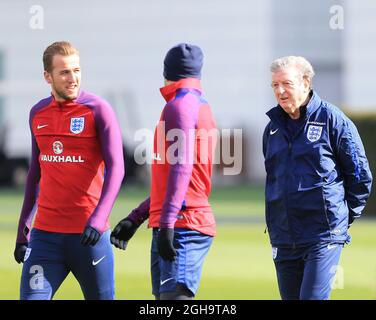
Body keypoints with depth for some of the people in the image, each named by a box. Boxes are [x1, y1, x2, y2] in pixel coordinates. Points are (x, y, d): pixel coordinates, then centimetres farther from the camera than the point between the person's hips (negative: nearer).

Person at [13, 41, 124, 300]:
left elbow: (116, 169, -11)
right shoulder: (38, 113, 11)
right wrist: (22, 230, 20)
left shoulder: (98, 110, -4)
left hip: (88, 236, -4)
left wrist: (98, 220, -24)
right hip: (45, 234, 4)